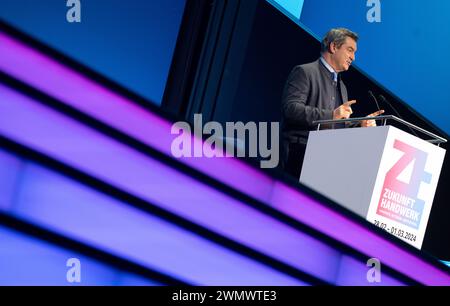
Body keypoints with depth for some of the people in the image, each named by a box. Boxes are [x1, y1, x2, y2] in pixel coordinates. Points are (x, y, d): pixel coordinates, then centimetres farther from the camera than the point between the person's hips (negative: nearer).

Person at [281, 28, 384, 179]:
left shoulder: (342, 87, 27)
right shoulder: (304, 72, 0)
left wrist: (361, 124, 6)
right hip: (302, 154, -7)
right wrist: (330, 115, -20)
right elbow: (290, 108, -15)